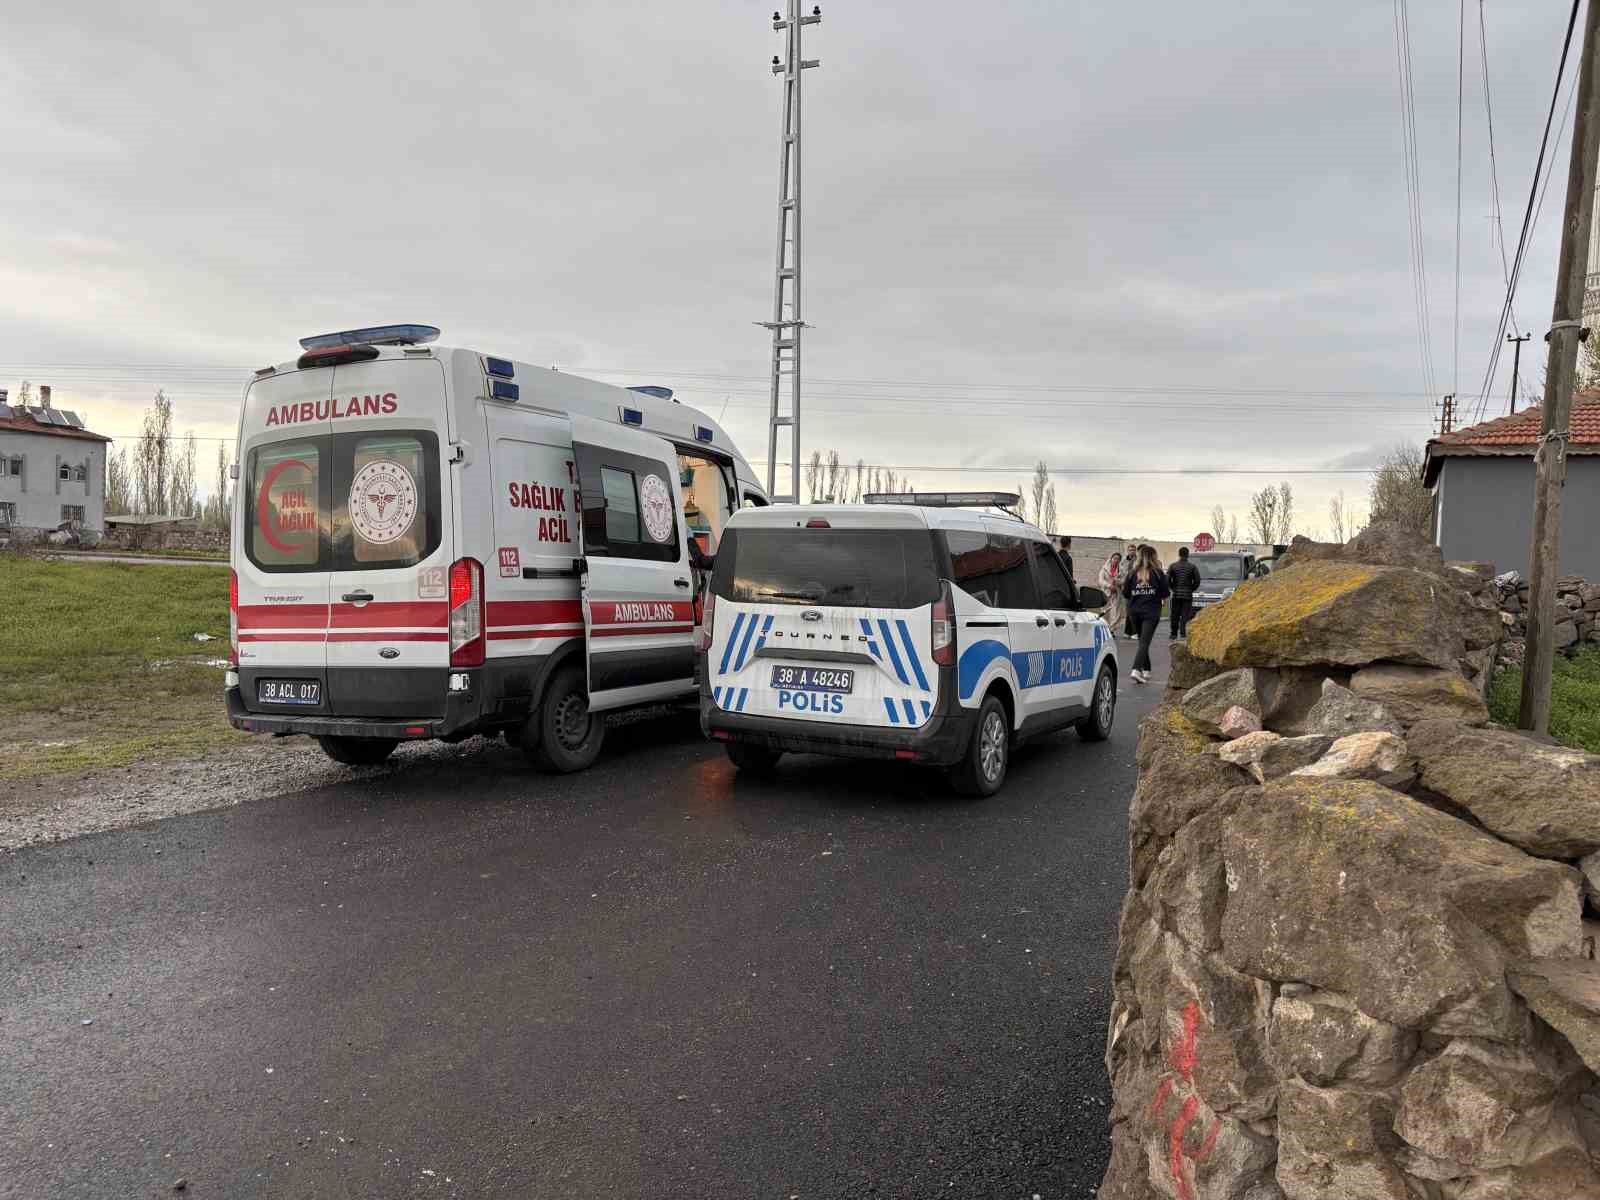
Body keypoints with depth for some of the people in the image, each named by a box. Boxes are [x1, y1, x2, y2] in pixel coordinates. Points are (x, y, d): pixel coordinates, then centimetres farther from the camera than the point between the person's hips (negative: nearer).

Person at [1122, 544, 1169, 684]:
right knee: (1145, 642, -7)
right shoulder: (1158, 573, -6)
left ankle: (1146, 670, 24)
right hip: (1151, 611, -3)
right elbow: (1165, 593, -4)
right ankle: (1136, 669, -23)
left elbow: (1125, 594, 3)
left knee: (1142, 641, 17)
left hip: (1135, 611, 3)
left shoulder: (1132, 573, 0)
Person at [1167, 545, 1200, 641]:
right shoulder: (1192, 567, -2)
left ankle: (1173, 634, 13)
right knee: (1185, 616, 0)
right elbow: (1197, 581, -4)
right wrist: (1191, 589, 11)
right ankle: (1183, 634, -6)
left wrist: (1173, 588, 10)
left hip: (1176, 594, 1)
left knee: (1175, 615, 9)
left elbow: (1167, 580, -4)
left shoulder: (1173, 566, 0)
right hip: (1188, 595, -1)